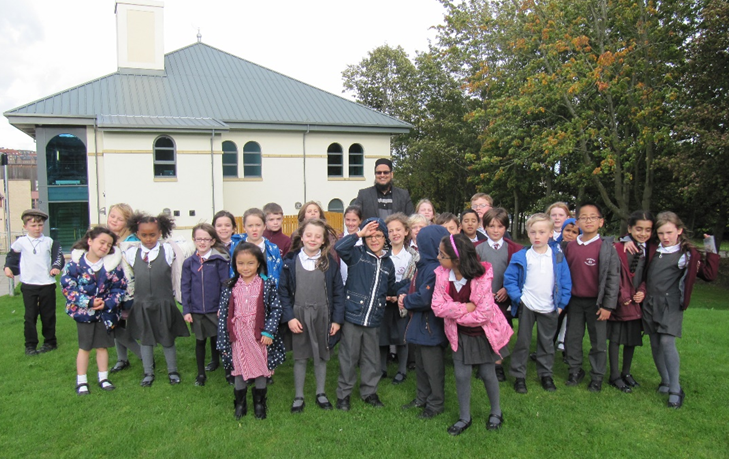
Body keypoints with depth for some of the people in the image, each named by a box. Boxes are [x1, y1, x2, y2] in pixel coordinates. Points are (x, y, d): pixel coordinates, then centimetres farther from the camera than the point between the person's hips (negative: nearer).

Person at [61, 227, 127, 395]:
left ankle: (103, 378, 26)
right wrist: (88, 302, -19)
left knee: (102, 346, 13)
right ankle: (81, 382, 23)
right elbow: (67, 286, -12)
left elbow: (120, 288, -3)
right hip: (83, 312, -2)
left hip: (106, 313, 2)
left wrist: (107, 303, -17)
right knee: (84, 347, 10)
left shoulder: (112, 264, -6)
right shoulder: (76, 262, -11)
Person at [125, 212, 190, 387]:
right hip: (141, 305, 2)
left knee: (168, 339, 11)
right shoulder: (131, 253, -1)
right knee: (145, 339, 14)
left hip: (164, 303, -2)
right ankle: (148, 373, 29)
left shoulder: (168, 250, -8)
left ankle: (172, 371, 26)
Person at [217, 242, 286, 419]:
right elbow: (223, 314, 1)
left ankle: (259, 403, 31)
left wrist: (268, 332, -14)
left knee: (261, 370, 11)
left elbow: (276, 309, -5)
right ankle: (240, 403, 32)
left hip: (260, 336, -1)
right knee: (239, 370, 12)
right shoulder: (230, 287, 0)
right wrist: (222, 341, -1)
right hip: (238, 337, 1)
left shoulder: (267, 285, -5)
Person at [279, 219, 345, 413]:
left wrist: (337, 319, -5)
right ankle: (298, 396, 25)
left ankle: (321, 393, 31)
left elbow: (338, 292, -1)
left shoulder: (330, 262, -3)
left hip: (322, 315, 1)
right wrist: (289, 317, -10)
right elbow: (283, 291, -3)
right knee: (300, 357, 10)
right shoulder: (291, 261, -4)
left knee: (321, 356, 13)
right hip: (299, 316, 0)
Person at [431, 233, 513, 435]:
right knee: (462, 375, 6)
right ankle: (464, 418, 27)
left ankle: (496, 413, 37)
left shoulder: (481, 277, -28)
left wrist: (455, 315, -17)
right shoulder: (442, 274, -16)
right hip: (460, 334, 3)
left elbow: (484, 314, -27)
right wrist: (464, 308, -26)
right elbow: (437, 306, -16)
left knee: (487, 373, 11)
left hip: (484, 333, -3)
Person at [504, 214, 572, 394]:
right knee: (522, 342, 7)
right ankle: (519, 375, 18)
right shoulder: (521, 256, -7)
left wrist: (562, 303, 0)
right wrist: (518, 297, -11)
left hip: (549, 308, 2)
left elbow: (566, 281, 4)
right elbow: (509, 278, -3)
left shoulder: (558, 255, -2)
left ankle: (545, 374, 31)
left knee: (547, 343, 15)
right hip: (526, 306, -1)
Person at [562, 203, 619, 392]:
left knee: (598, 341, 7)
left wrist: (608, 306, -11)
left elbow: (613, 277, -9)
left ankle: (597, 377, 21)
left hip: (596, 302, -3)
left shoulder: (606, 247, -8)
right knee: (572, 338, 12)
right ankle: (575, 371, 29)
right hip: (574, 301, 3)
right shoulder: (570, 246, 2)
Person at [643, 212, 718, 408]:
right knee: (655, 344, 8)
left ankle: (675, 390, -7)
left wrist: (711, 252, -8)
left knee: (667, 342, -16)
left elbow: (709, 274, -3)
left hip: (671, 305, -4)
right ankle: (665, 381, 24)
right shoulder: (651, 251, 11)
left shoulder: (688, 254, 1)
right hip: (650, 303, 4)